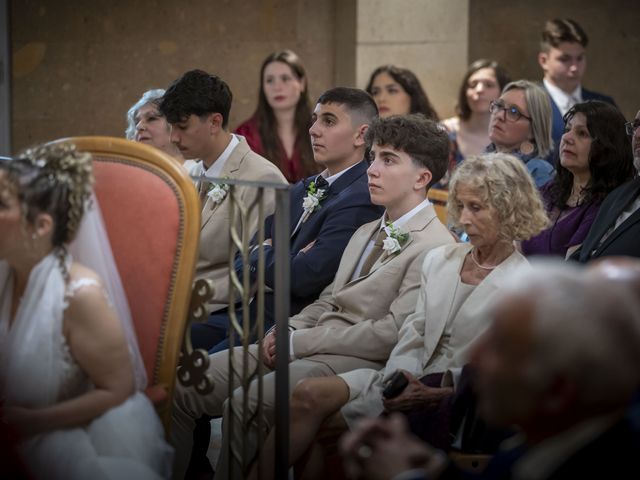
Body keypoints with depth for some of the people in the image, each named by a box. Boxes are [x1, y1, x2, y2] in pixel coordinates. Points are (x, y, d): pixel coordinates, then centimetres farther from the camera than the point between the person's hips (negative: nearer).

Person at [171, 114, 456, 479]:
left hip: (357, 363, -9)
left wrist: (300, 341, -12)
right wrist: (288, 329, 1)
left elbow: (393, 334, -16)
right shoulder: (366, 233, 23)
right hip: (304, 350, 9)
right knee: (181, 389, -4)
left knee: (242, 404, -31)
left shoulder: (434, 249, -8)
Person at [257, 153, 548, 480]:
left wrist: (435, 394, -19)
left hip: (449, 402, -6)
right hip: (413, 379, 6)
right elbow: (414, 334, 14)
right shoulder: (438, 260, 15)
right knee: (309, 394, -20)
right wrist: (401, 375, -7)